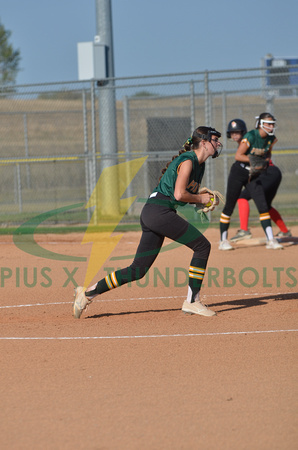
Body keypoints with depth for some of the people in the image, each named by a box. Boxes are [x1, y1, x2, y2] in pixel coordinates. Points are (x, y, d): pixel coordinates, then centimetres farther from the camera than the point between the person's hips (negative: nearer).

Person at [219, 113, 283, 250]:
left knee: (263, 206, -6)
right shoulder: (250, 136, -20)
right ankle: (223, 240, 12)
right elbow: (238, 156, -21)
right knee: (229, 206, 1)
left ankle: (270, 240, -5)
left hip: (254, 176, 5)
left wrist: (266, 160, -5)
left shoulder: (271, 139, -1)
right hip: (238, 173, -5)